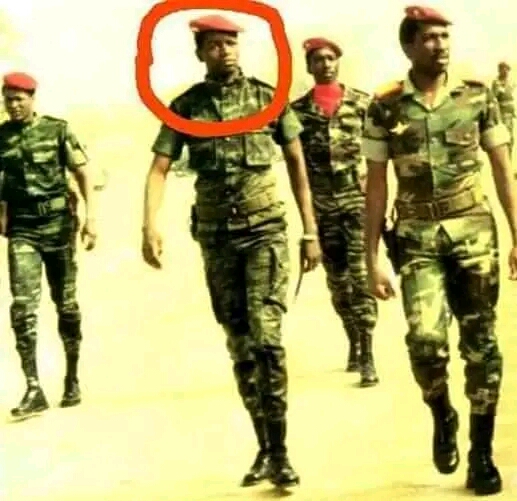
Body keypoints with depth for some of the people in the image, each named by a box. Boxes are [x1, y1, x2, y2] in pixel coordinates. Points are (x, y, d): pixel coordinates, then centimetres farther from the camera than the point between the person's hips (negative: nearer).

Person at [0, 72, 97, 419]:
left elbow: (83, 173, -3)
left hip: (57, 224, -1)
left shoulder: (57, 130, -1)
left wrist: (91, 217, -11)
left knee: (66, 303, 8)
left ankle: (72, 379, 23)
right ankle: (34, 390, -11)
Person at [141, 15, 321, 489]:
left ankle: (279, 452, -8)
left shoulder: (267, 97, -1)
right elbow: (159, 169, -4)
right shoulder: (185, 107, 2)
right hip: (215, 236, 3)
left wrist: (311, 231, 1)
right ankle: (265, 448, 20)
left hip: (265, 228, -2)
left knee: (266, 336, -15)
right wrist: (150, 225, -20)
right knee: (240, 346, 8)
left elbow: (297, 165, 3)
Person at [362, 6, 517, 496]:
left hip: (474, 229, 1)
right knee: (425, 337, -18)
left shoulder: (477, 94, 1)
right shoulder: (385, 107, -1)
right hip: (417, 236, -1)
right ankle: (442, 416, 13)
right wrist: (372, 260, -1)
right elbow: (376, 185, 2)